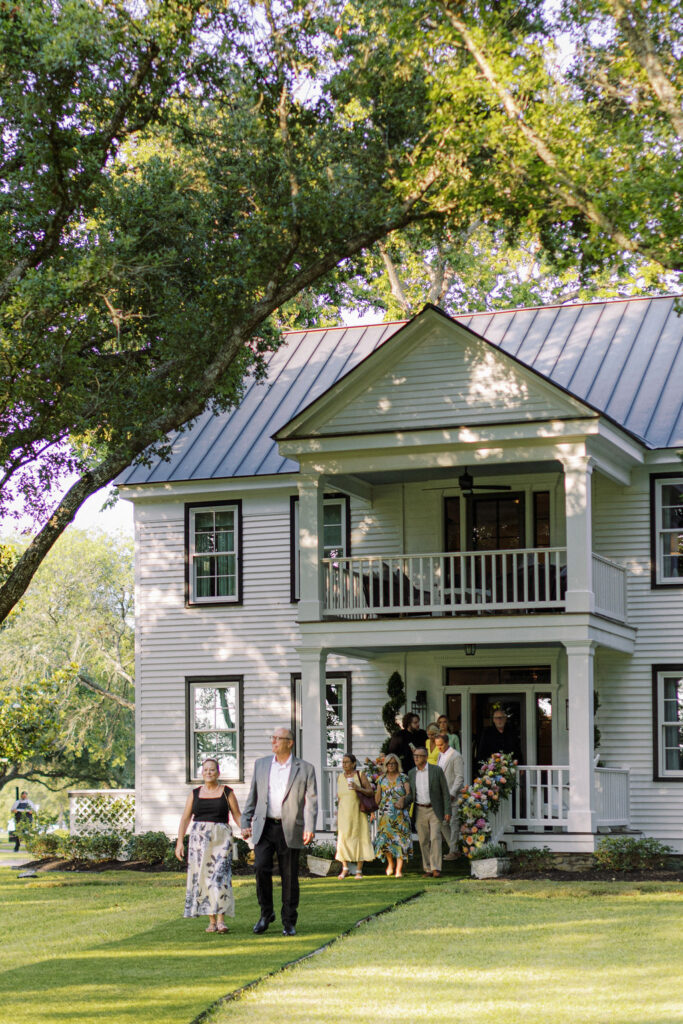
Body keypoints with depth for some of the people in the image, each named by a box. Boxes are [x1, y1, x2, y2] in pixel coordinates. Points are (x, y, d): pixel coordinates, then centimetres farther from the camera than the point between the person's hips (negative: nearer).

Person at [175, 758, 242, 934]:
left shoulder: (227, 793, 5)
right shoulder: (195, 794, 11)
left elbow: (237, 815, 2)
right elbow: (185, 818, 10)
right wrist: (180, 841, 1)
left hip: (221, 839, -3)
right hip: (199, 838, 3)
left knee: (220, 876, -13)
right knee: (203, 877, 0)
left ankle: (221, 920, -17)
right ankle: (212, 920, 7)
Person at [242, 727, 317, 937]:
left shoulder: (305, 769, 2)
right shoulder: (261, 764, 10)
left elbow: (311, 801, -2)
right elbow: (253, 796, 15)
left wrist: (309, 828, -13)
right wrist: (245, 823, 9)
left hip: (289, 830, -2)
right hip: (264, 827, 2)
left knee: (290, 876, 2)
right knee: (261, 868, -13)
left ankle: (289, 922, 12)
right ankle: (266, 914, 5)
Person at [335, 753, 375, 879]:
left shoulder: (360, 775, -2)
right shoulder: (340, 776, 9)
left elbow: (371, 792, -3)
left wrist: (358, 788, -19)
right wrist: (338, 813, 15)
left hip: (358, 813, -3)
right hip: (344, 812, 3)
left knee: (359, 839, -1)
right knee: (343, 839, -3)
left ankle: (359, 870, 5)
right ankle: (345, 868, 10)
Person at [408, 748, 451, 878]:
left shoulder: (436, 770, -6)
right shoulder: (411, 774, 6)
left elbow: (445, 791, -4)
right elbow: (410, 794, 10)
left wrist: (447, 811, -9)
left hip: (435, 810, -4)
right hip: (420, 811, 4)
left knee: (435, 838, -14)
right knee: (423, 841, 4)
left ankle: (436, 869, -18)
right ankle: (428, 870, 11)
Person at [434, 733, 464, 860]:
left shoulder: (456, 756, -11)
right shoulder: (440, 755, 14)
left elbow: (460, 777, -15)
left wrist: (452, 794, -21)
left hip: (452, 795, -8)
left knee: (452, 823, -4)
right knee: (442, 822, 10)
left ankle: (454, 851, 2)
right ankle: (452, 848, 21)